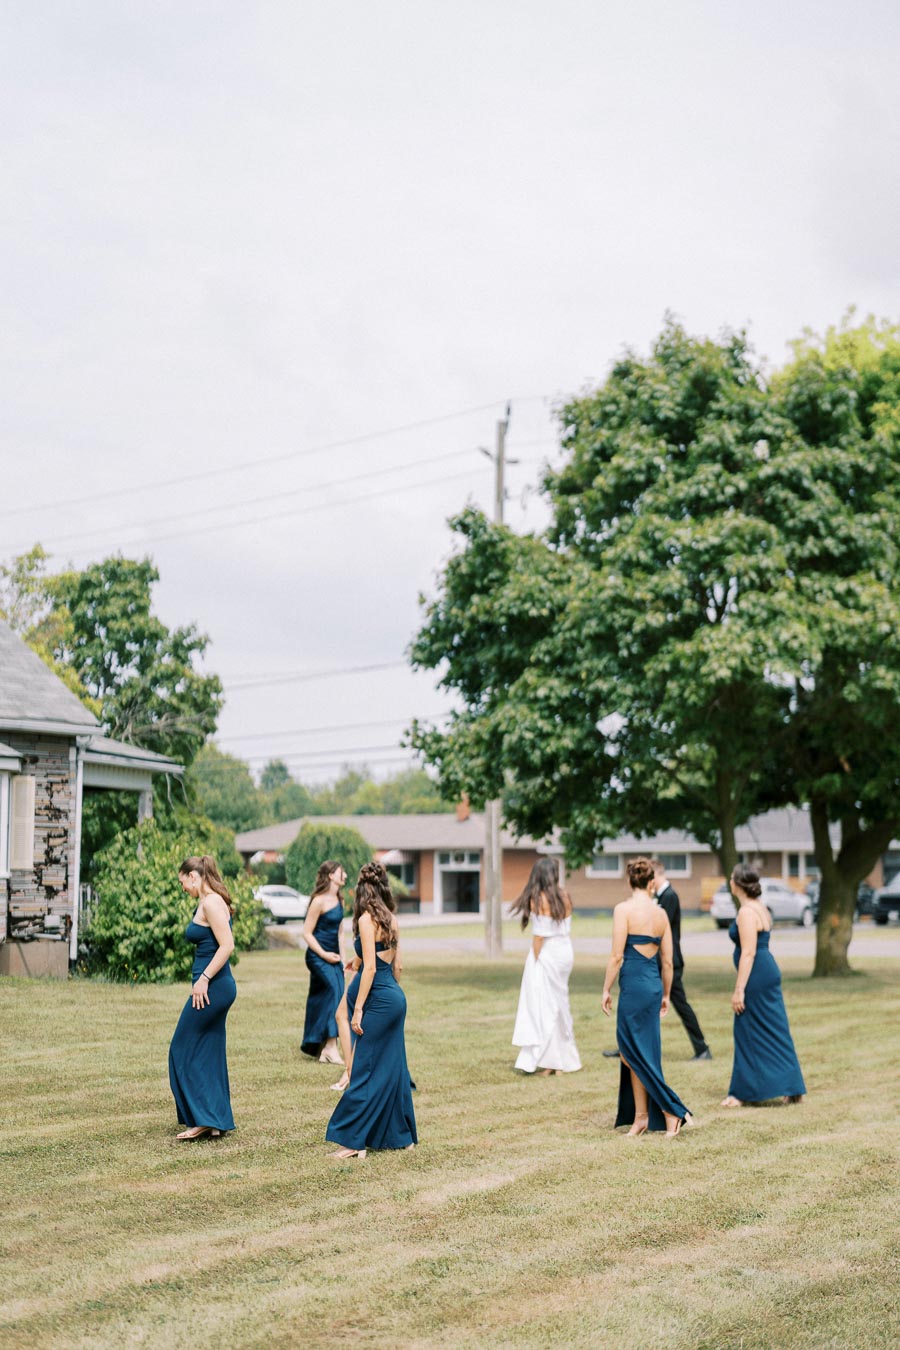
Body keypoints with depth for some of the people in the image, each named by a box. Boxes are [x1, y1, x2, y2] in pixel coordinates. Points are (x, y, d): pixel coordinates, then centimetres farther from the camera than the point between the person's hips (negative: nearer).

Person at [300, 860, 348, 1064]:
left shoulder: (339, 900, 11)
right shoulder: (319, 901, -13)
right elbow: (307, 932, -12)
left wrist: (341, 957, 14)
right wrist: (324, 955, -14)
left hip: (332, 956, 8)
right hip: (318, 956, -8)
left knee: (336, 997, 5)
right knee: (333, 989, -22)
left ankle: (323, 1049, 13)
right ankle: (330, 1046, -23)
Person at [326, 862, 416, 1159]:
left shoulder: (367, 918, -12)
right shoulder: (391, 919, 10)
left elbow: (370, 967, -16)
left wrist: (358, 1009, -15)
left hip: (379, 999, -8)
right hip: (395, 997, 8)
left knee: (365, 1070, -5)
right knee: (393, 1067, 13)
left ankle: (353, 1141, -4)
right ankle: (402, 1135, 19)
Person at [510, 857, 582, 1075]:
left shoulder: (538, 899, -11)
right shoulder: (564, 897, 6)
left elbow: (539, 934, -14)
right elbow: (566, 930, 6)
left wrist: (535, 960, -8)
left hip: (546, 954, -6)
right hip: (565, 952, 6)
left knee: (544, 1007, 0)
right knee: (559, 1005, 14)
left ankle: (547, 1062, 0)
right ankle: (563, 1061, 19)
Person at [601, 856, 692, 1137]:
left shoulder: (624, 909, -10)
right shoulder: (661, 913, 7)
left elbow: (617, 956, -12)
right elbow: (668, 960, 11)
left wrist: (606, 990, -3)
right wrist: (665, 994, 21)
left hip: (633, 985, -7)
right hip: (654, 984, 7)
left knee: (635, 1053, 2)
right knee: (633, 1054, 14)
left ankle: (672, 1111, 0)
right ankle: (641, 1117, 15)